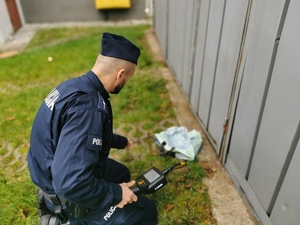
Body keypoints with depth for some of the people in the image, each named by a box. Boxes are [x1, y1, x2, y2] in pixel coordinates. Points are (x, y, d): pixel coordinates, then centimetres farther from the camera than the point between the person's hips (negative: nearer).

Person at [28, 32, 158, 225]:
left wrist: (120, 141, 26)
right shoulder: (88, 106, -35)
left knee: (122, 173, 27)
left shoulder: (77, 85, -4)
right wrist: (116, 194, -22)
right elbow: (71, 184, -38)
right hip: (67, 194, -9)